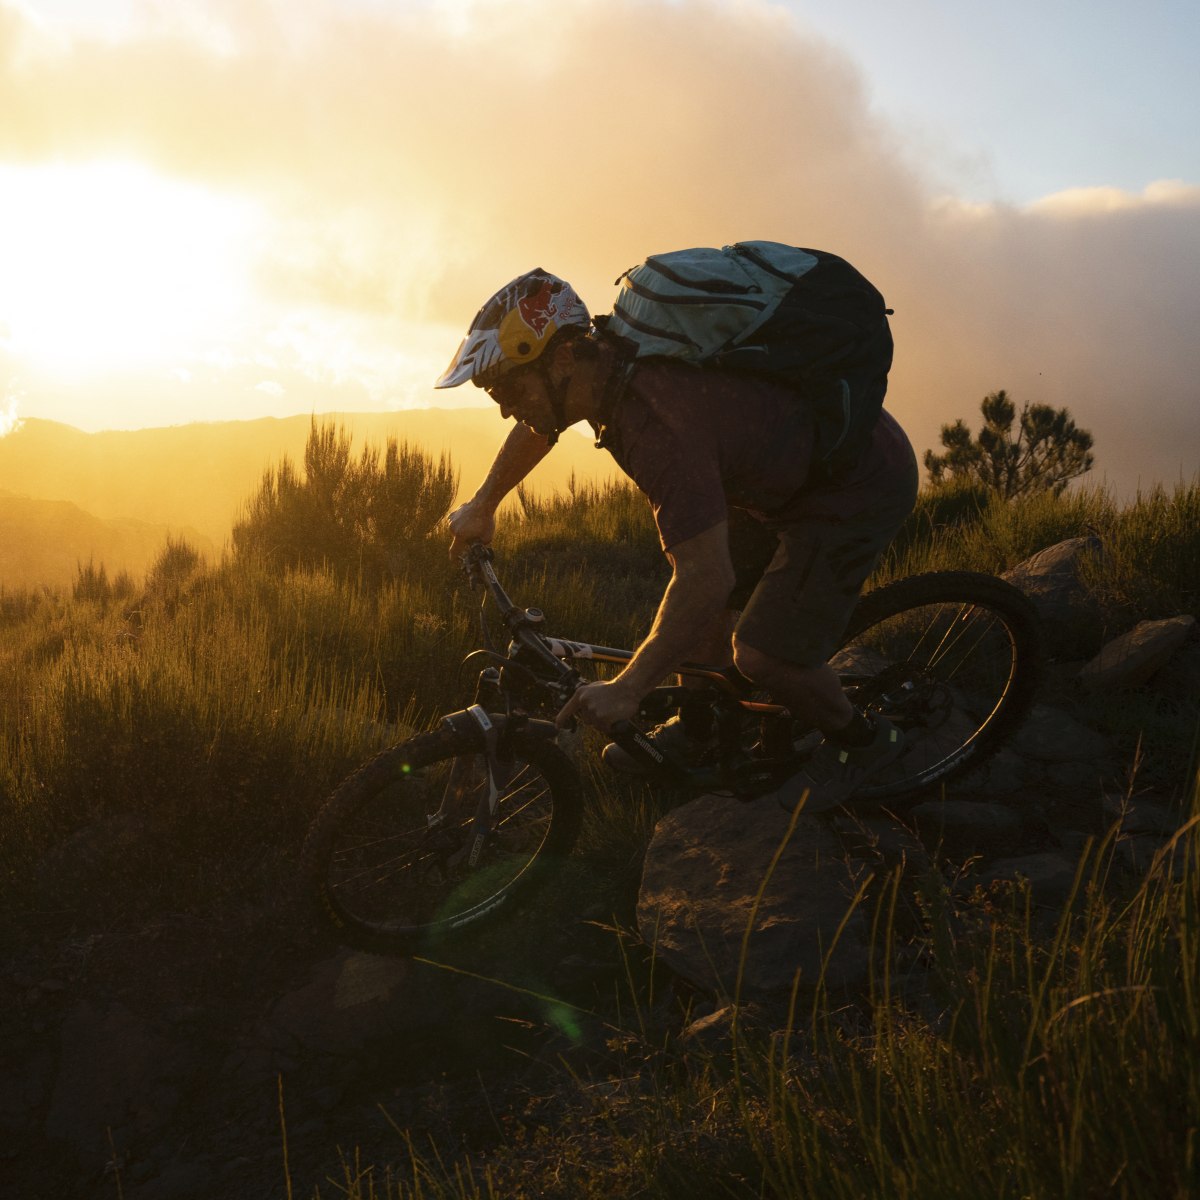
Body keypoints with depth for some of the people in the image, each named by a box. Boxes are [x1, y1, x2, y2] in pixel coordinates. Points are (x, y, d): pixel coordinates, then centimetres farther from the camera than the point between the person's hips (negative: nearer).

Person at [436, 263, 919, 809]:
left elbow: (705, 578, -35)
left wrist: (625, 690, -26)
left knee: (760, 653, -13)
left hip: (862, 483, -9)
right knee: (709, 610, 11)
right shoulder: (602, 360, -8)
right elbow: (537, 425, 17)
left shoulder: (658, 421, -36)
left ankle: (862, 741, 12)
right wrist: (482, 505, 27)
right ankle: (697, 731, 33)